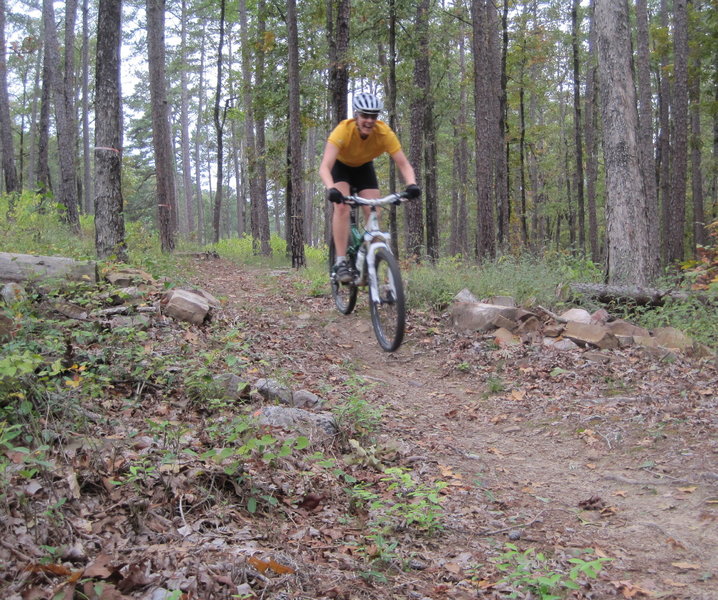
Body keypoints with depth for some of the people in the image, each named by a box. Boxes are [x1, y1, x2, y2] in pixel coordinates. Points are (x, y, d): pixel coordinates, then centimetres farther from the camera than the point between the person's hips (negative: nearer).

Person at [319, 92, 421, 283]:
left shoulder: (385, 133, -29)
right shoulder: (343, 130, -36)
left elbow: (403, 163, -31)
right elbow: (325, 167, -43)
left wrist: (411, 184, -51)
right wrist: (331, 189, -63)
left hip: (364, 168, 3)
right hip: (341, 166, -3)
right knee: (342, 208, -26)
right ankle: (340, 262, -24)